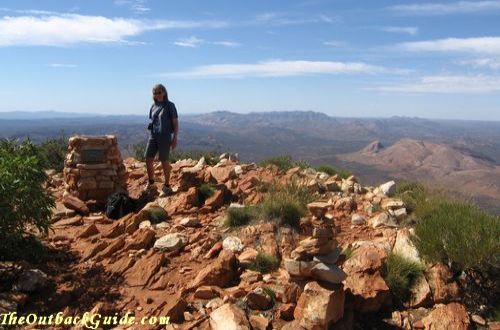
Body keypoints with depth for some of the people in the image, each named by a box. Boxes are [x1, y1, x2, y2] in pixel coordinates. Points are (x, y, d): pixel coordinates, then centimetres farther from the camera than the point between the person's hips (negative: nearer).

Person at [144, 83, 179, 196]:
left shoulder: (170, 106, -5)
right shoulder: (153, 107, 11)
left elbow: (175, 122, -6)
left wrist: (175, 138, -12)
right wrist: (152, 135, 18)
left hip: (165, 136, -5)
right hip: (153, 136, 6)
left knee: (164, 161, -2)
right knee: (148, 159, 3)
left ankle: (167, 187, 11)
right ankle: (151, 183, 21)